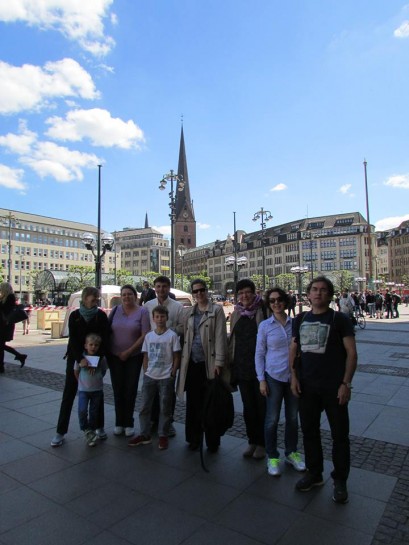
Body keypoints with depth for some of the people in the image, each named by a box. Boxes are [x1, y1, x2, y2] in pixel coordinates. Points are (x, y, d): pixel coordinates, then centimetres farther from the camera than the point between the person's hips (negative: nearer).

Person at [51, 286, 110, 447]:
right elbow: (73, 339, -13)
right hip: (75, 358, 0)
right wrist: (80, 358, -26)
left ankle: (99, 427, 23)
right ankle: (60, 431, 14)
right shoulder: (74, 315, -7)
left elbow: (105, 338, -10)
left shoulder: (101, 315, -6)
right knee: (69, 394, 3)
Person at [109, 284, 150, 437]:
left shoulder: (142, 312, -5)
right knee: (118, 389, 6)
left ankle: (128, 423, 21)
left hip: (134, 357, -2)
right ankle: (119, 422, 22)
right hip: (115, 356, 2)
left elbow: (145, 335, -10)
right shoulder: (115, 310, 3)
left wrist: (128, 352, -12)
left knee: (130, 390, 5)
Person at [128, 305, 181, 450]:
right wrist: (146, 372, 4)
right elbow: (146, 357, 11)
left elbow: (177, 357, -4)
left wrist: (172, 374, -8)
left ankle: (163, 436, 21)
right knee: (145, 406, 10)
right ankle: (144, 435, 25)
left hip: (166, 378, -4)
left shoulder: (172, 335, -6)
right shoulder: (148, 336, 4)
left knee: (165, 408, 7)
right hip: (149, 377, 4)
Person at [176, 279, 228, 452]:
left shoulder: (216, 310, -1)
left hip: (209, 363, -4)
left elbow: (220, 336, -7)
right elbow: (184, 336, 13)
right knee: (193, 402, 10)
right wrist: (182, 360, 6)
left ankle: (212, 442, 19)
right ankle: (194, 438, 25)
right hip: (192, 362, 4)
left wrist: (219, 362, -13)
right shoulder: (188, 312, 13)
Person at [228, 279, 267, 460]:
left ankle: (262, 443, 23)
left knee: (261, 406, 7)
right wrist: (231, 361, 12)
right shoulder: (235, 314, 7)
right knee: (248, 406, 13)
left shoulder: (263, 311, -6)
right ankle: (252, 441, 28)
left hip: (260, 366, -4)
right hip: (242, 366, 4)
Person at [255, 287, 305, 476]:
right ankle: (272, 457, 23)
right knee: (272, 418, 5)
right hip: (274, 377, -2)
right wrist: (261, 379, -6)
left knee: (293, 417, 14)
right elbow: (259, 354, -3)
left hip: (294, 376, 3)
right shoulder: (265, 325, -5)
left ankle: (291, 452, 34)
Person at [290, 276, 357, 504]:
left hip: (334, 388, -4)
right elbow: (293, 349, 12)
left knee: (340, 434, 7)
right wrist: (294, 376, 3)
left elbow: (352, 353, -8)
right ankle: (314, 474, 33)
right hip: (307, 387, 4)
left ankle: (340, 481, 27)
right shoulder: (301, 320, 6)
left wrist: (346, 384, -13)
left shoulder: (339, 319, -7)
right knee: (309, 431, 14)